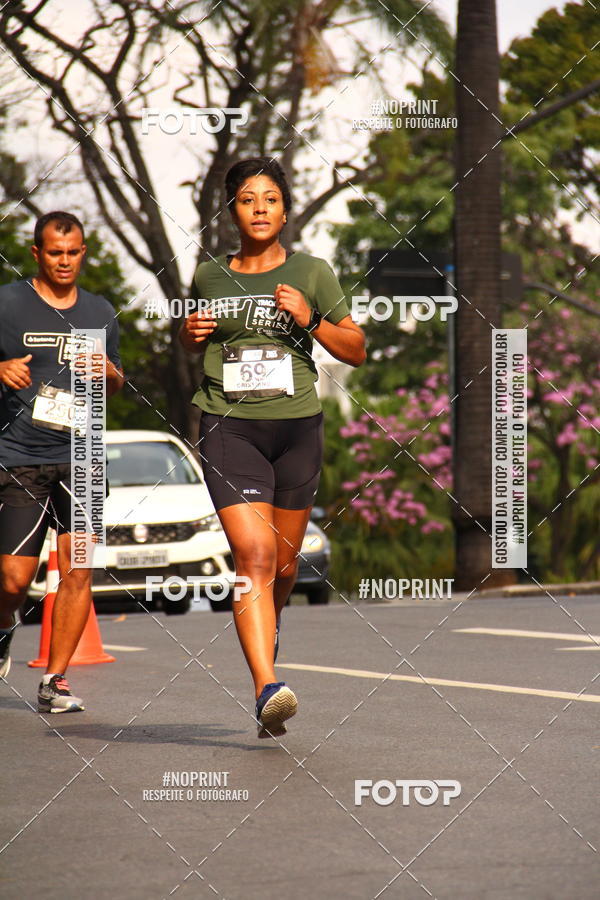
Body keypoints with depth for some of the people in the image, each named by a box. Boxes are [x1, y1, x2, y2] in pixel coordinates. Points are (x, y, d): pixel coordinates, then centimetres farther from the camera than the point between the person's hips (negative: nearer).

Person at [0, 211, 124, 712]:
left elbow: (116, 387, 24)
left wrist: (109, 373, 1)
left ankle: (55, 680, -1)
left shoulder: (100, 313, 14)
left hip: (79, 454, 3)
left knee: (78, 567, -11)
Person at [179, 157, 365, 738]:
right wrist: (190, 334, 3)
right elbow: (193, 341, 26)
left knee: (283, 564, 10)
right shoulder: (209, 276, 8)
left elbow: (356, 351, 6)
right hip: (228, 428, -1)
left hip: (296, 428, 1)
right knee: (253, 553, -18)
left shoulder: (312, 273, 4)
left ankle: (266, 631, 45)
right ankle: (267, 689, -27)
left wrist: (311, 320, -11)